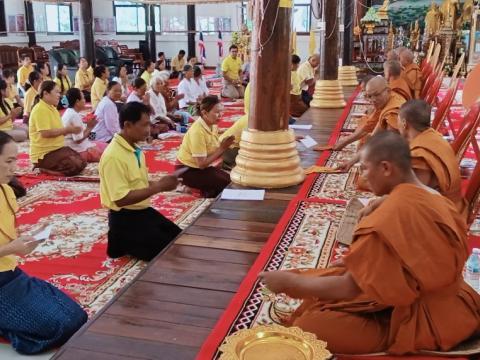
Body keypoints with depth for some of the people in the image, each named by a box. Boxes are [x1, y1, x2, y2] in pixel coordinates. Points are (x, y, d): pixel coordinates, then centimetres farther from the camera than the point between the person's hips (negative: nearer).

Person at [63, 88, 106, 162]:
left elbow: (76, 136, 8)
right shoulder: (75, 116, -20)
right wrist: (89, 127, -12)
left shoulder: (68, 112, 10)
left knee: (103, 145, 15)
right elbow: (78, 139, -22)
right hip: (79, 151, -10)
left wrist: (87, 126, 1)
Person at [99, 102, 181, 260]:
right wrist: (158, 187, -24)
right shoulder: (114, 156, -23)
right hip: (124, 219, -9)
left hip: (143, 211, 9)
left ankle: (128, 243, 15)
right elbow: (121, 199, -27)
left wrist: (161, 183, -5)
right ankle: (124, 244, 6)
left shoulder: (134, 149, 5)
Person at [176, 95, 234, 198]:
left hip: (203, 166, 8)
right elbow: (202, 163, -26)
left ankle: (209, 190, 12)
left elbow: (212, 150, -3)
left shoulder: (212, 125, -2)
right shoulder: (197, 131, -27)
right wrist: (222, 148, -24)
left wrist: (223, 146, -22)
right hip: (188, 170, -8)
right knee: (226, 183, -18)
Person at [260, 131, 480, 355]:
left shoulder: (392, 216, -26)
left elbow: (349, 288, -22)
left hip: (418, 318, -9)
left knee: (308, 328, -15)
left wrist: (289, 281, -9)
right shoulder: (436, 200, 1)